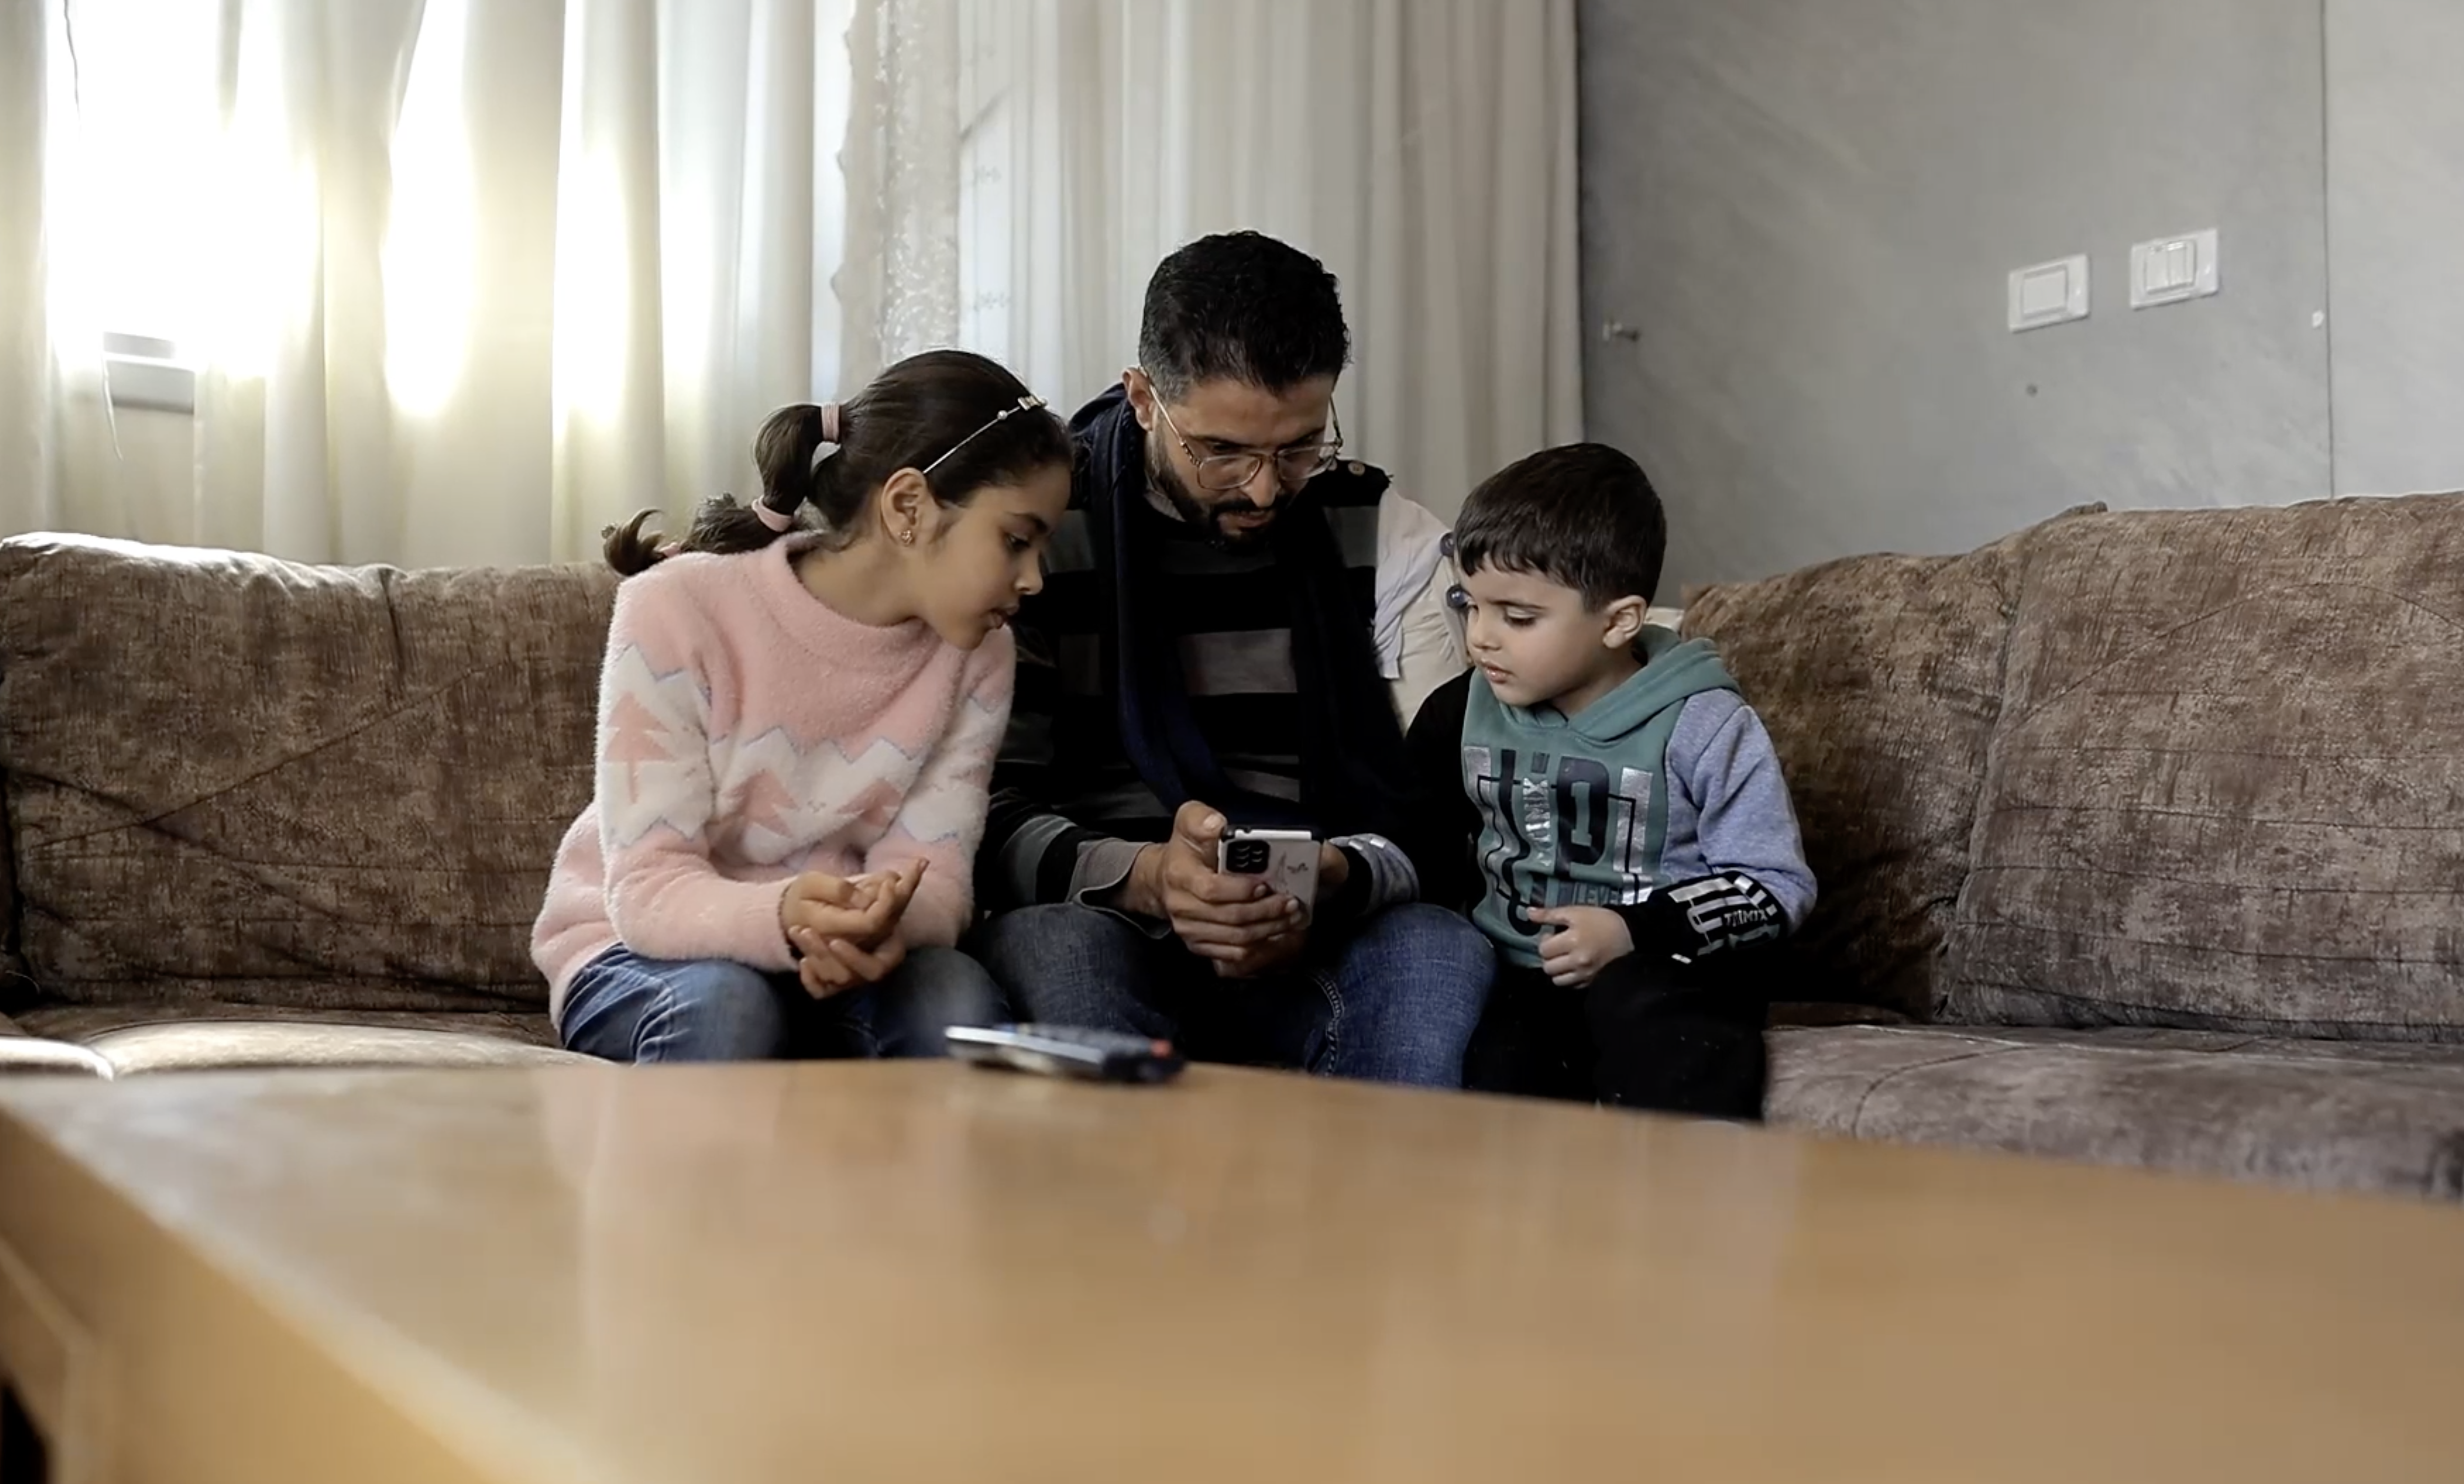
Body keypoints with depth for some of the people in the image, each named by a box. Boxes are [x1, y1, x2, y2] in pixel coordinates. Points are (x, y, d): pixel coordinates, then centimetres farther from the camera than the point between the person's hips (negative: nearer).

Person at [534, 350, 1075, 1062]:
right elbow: (649, 890, -23)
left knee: (958, 999, -29)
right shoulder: (677, 611, -20)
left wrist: (881, 922, -39)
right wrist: (780, 917, -45)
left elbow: (933, 877, -14)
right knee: (726, 1003, -36)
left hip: (845, 956, 3)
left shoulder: (976, 653, -7)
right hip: (643, 954, -3)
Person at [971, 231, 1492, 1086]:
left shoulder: (1392, 542, 6)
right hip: (1104, 922, -1)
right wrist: (1142, 877, -25)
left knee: (1444, 953, -31)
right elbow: (991, 812, -5)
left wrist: (1336, 878, -20)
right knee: (1049, 947, -36)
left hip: (1324, 936, 2)